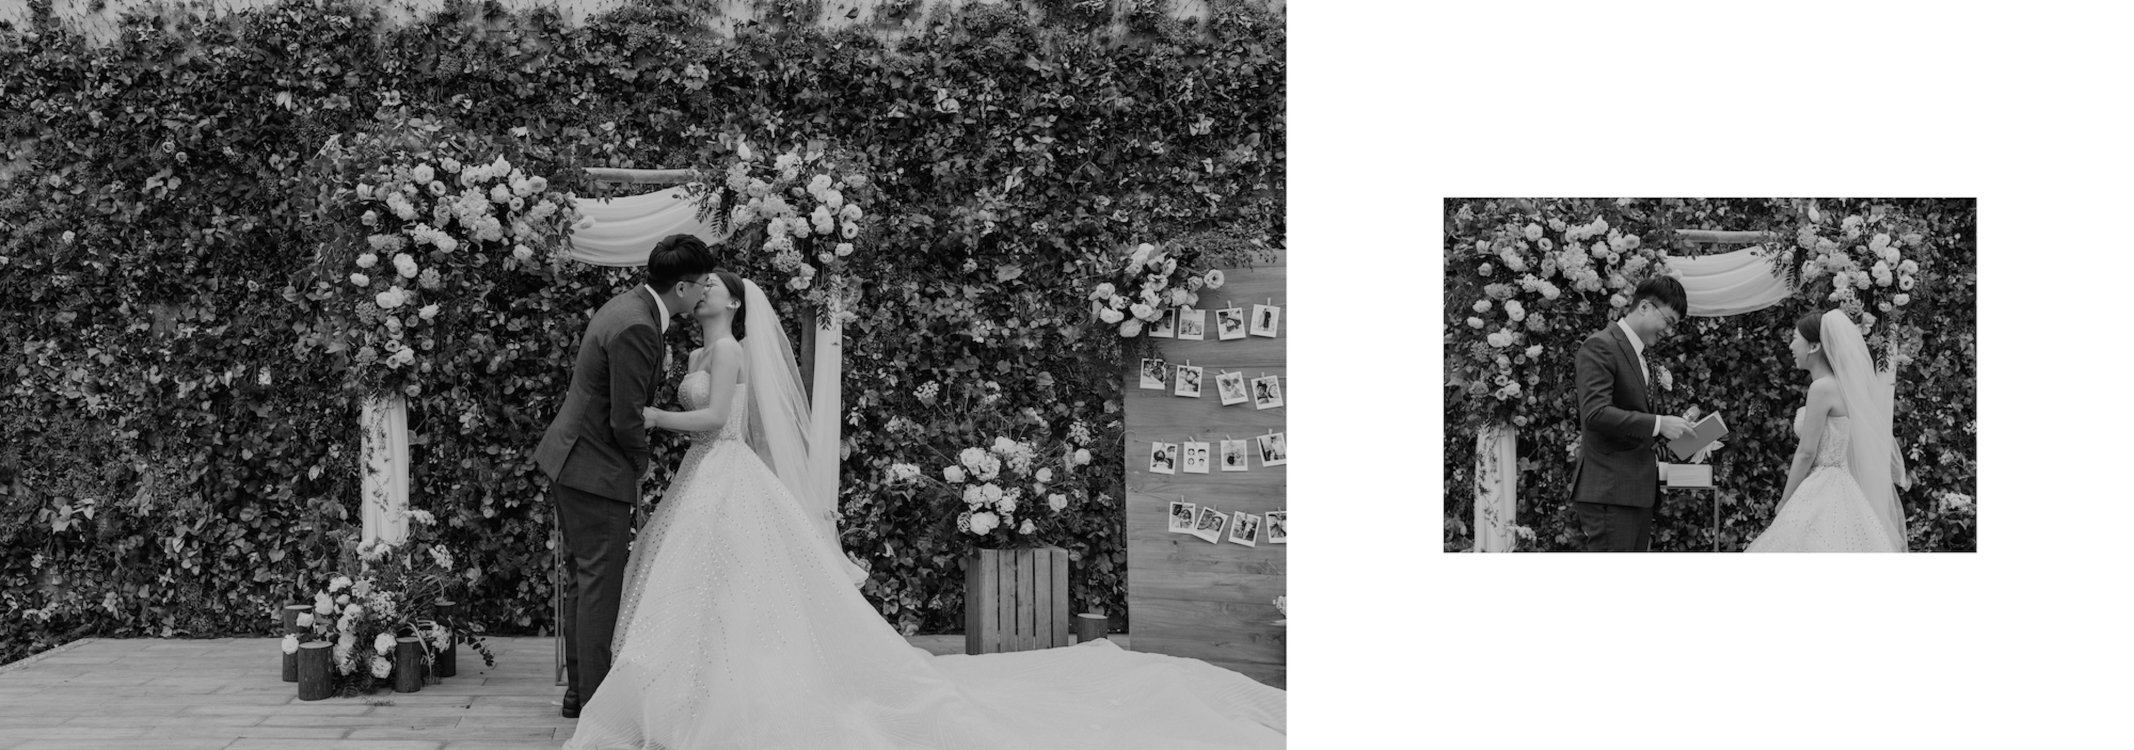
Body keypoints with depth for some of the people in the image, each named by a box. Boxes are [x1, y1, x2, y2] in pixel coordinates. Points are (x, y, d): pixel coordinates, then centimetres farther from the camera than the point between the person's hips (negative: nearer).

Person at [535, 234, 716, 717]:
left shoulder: (630, 306, 8)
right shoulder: (636, 328, -24)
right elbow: (626, 421, -22)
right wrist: (643, 463, -4)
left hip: (570, 460, 10)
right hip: (597, 472, -10)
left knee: (581, 581, 16)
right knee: (600, 586, -2)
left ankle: (578, 689, 25)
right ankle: (595, 700, 5)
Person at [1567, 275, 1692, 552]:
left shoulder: (1641, 355, 21)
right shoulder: (1600, 347, -10)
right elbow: (1595, 413, -21)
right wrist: (1658, 423, -21)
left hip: (1639, 492, 10)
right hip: (1609, 490, -9)